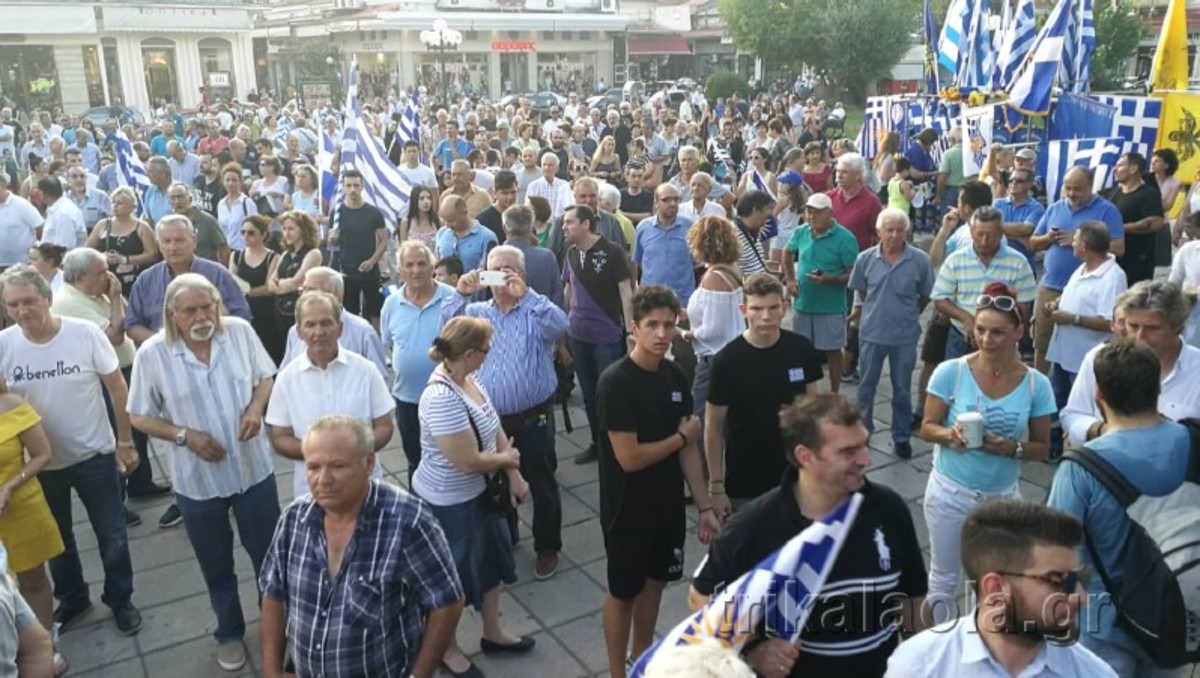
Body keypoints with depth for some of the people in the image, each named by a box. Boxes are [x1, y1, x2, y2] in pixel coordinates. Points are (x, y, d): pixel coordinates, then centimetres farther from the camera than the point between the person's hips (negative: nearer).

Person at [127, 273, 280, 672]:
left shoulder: (240, 331, -10)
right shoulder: (152, 354, -14)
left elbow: (266, 376, 3)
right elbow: (140, 417, -5)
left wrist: (256, 408, -16)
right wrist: (185, 435, -19)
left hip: (254, 469, 1)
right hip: (198, 480, -1)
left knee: (268, 554, 16)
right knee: (217, 566, 18)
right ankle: (230, 633, 42)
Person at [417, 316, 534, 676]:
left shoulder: (468, 379, -5)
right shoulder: (442, 398, -33)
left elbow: (494, 428, 4)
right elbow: (469, 461, -31)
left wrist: (513, 476, -2)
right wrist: (508, 459, -12)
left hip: (477, 492, 9)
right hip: (448, 502, -9)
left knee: (490, 559, 23)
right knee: (453, 576, 12)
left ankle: (493, 632, 45)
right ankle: (448, 649, 37)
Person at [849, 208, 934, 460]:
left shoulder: (920, 260, -12)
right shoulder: (865, 259, -8)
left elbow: (925, 295, 2)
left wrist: (908, 316, 6)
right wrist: (864, 312, 8)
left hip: (905, 336, -1)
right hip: (871, 333, 1)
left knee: (902, 389, 13)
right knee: (866, 385, 14)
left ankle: (901, 436, 27)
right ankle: (861, 430, 31)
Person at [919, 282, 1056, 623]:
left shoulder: (1036, 384, -9)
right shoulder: (950, 372, -14)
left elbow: (1041, 448, -2)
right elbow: (928, 427, -7)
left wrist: (1012, 448, -23)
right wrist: (950, 434, -29)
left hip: (1002, 496, 2)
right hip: (950, 492, -1)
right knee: (944, 577, 13)